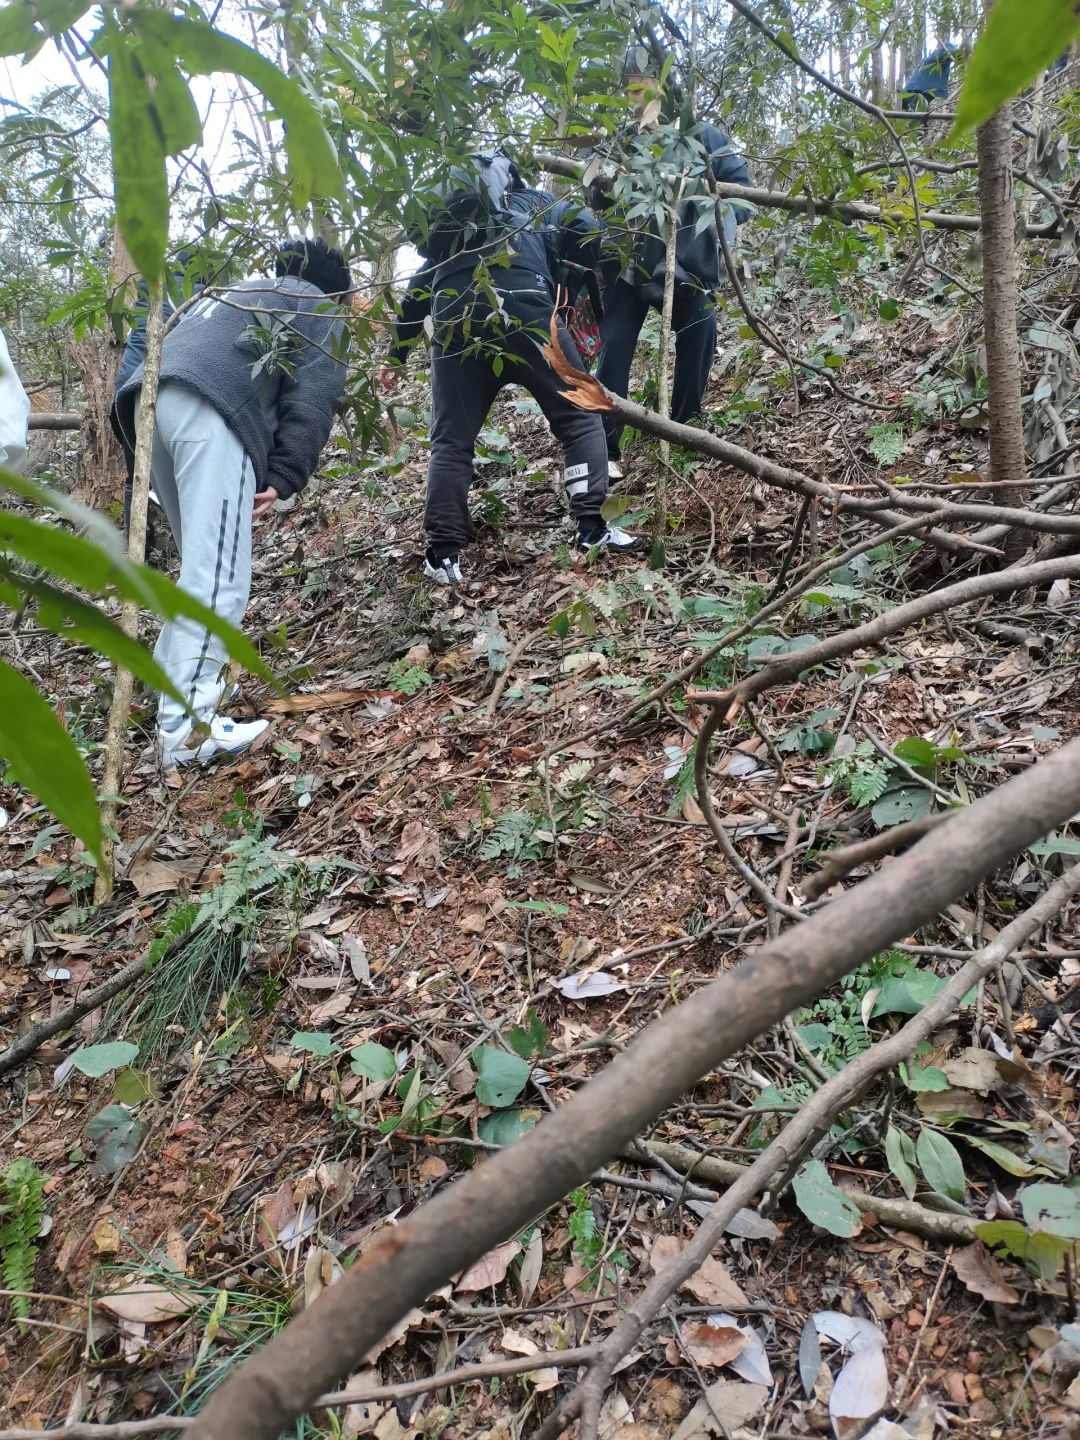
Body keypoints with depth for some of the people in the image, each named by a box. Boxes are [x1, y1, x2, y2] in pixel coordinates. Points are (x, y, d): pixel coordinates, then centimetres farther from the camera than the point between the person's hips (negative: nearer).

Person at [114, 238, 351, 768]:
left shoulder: (238, 291, 40)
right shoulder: (320, 311, 21)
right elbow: (312, 400, 3)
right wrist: (283, 479, -4)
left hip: (150, 398, 8)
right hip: (211, 410, -8)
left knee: (203, 561, 19)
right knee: (219, 577, -13)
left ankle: (178, 678, 21)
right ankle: (184, 728, -19)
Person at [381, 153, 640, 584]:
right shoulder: (539, 204, 28)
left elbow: (418, 289, 34)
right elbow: (592, 239, 14)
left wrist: (396, 355, 39)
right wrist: (608, 299, 26)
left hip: (455, 324, 3)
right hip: (527, 314, -2)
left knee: (450, 442, 8)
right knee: (579, 418, 9)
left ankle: (443, 556, 2)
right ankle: (592, 529, -2)